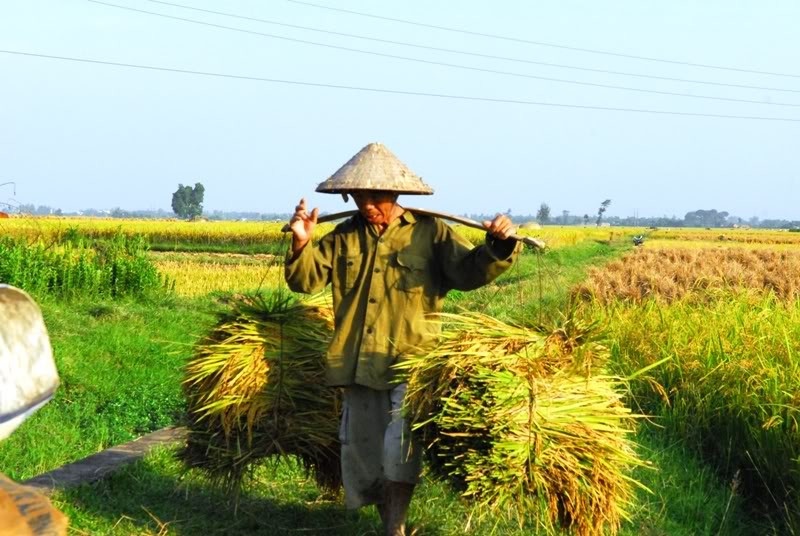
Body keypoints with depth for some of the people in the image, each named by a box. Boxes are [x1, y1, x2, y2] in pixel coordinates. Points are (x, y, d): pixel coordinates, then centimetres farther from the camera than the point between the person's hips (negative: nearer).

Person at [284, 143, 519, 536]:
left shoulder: (429, 232, 0)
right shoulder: (345, 236, 8)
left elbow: (469, 273, -7)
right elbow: (305, 281, 4)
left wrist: (497, 246, -26)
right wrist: (301, 242, -15)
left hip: (410, 363, -4)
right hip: (359, 366, 5)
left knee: (400, 448, -20)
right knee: (362, 452, 12)